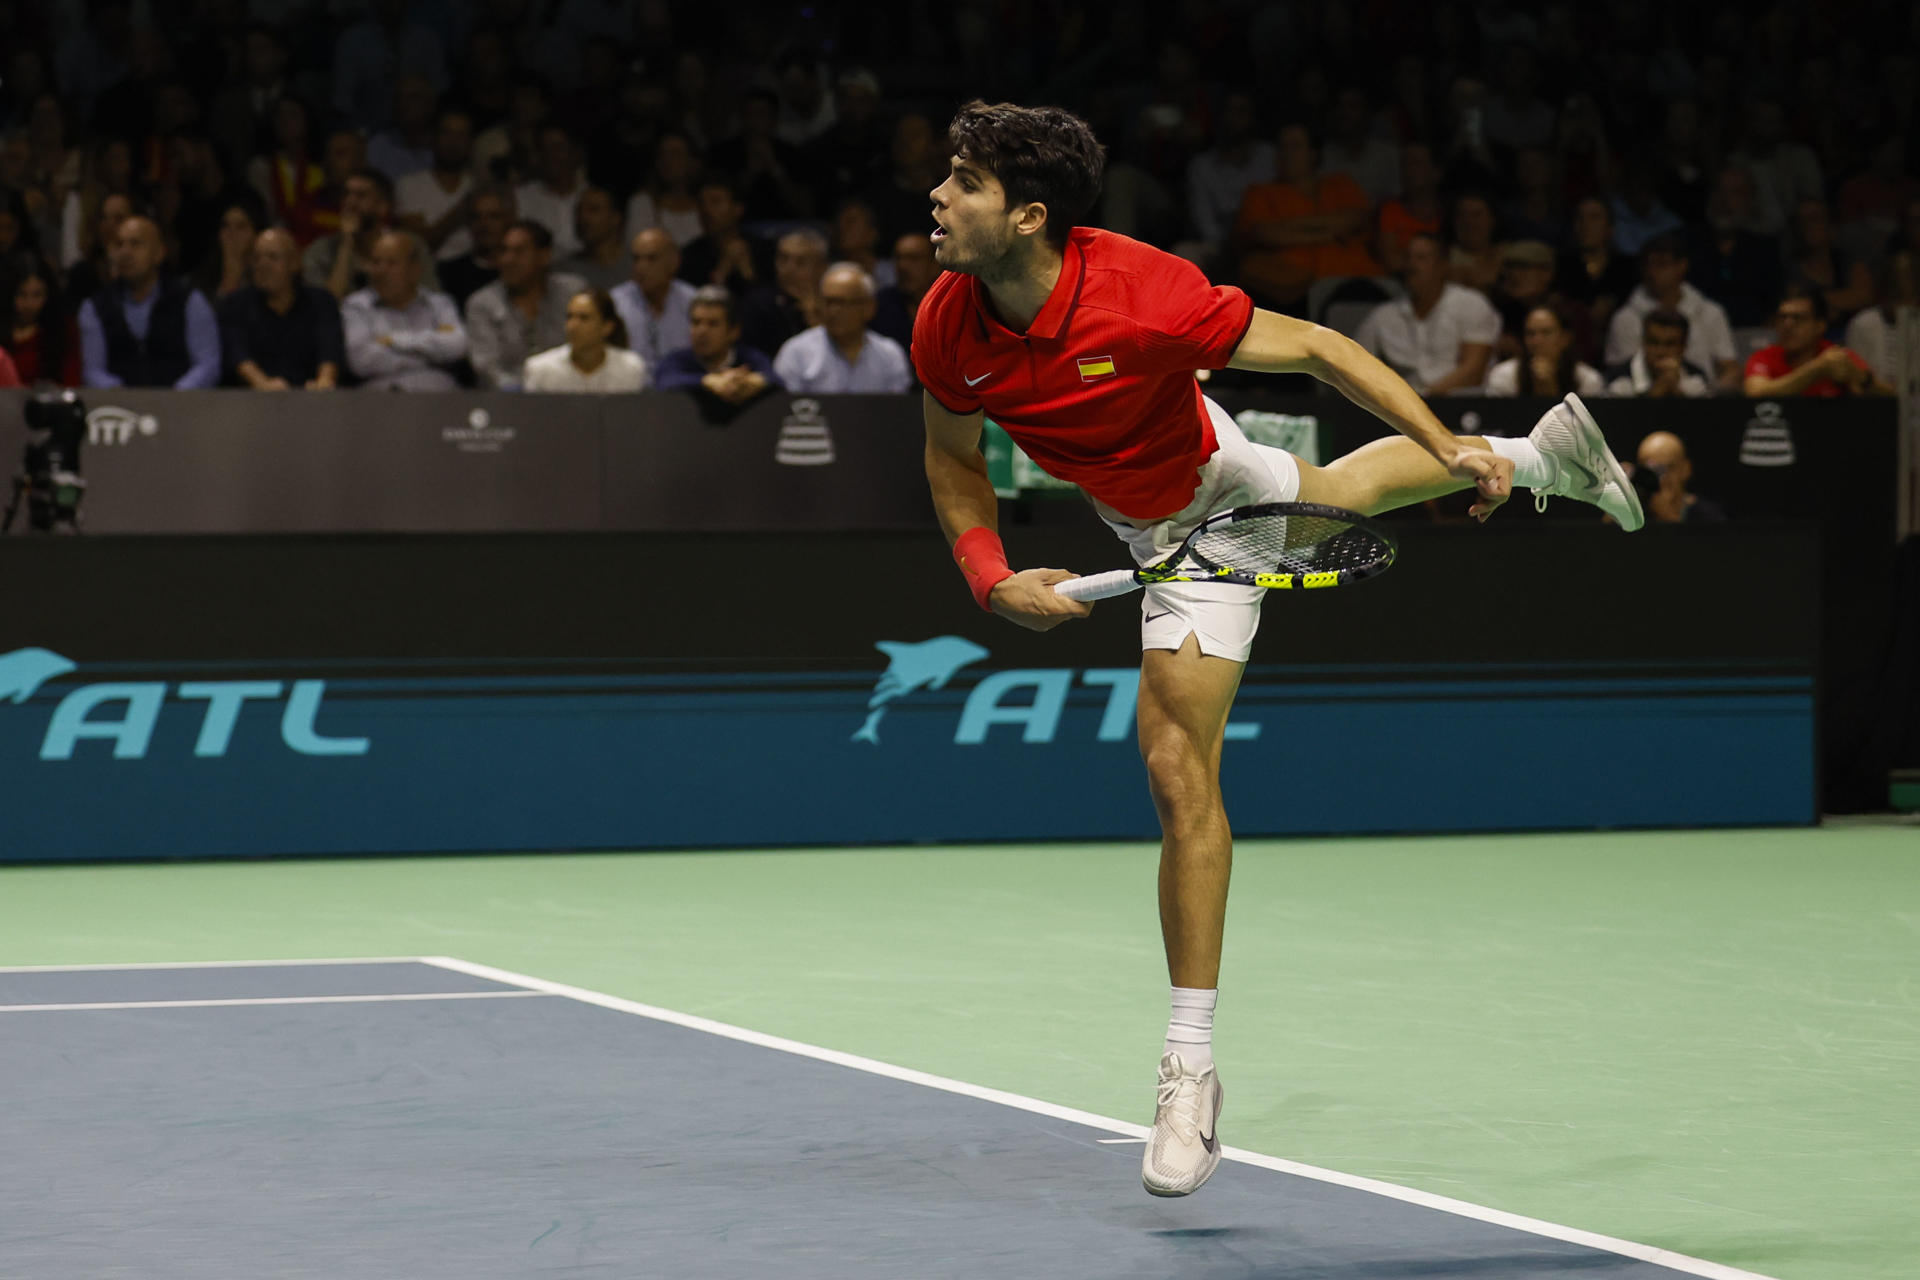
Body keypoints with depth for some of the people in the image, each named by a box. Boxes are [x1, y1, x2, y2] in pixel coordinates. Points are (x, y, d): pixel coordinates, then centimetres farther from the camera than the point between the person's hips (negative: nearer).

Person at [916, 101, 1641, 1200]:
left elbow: (1315, 348, -27)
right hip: (1141, 520, 5)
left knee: (1177, 763, -14)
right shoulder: (948, 327, -24)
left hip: (1210, 506, -5)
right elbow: (955, 459, -5)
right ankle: (1541, 452, 61)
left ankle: (1192, 1066, -6)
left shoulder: (1144, 294, -39)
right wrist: (990, 575, -21)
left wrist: (1454, 446, -28)